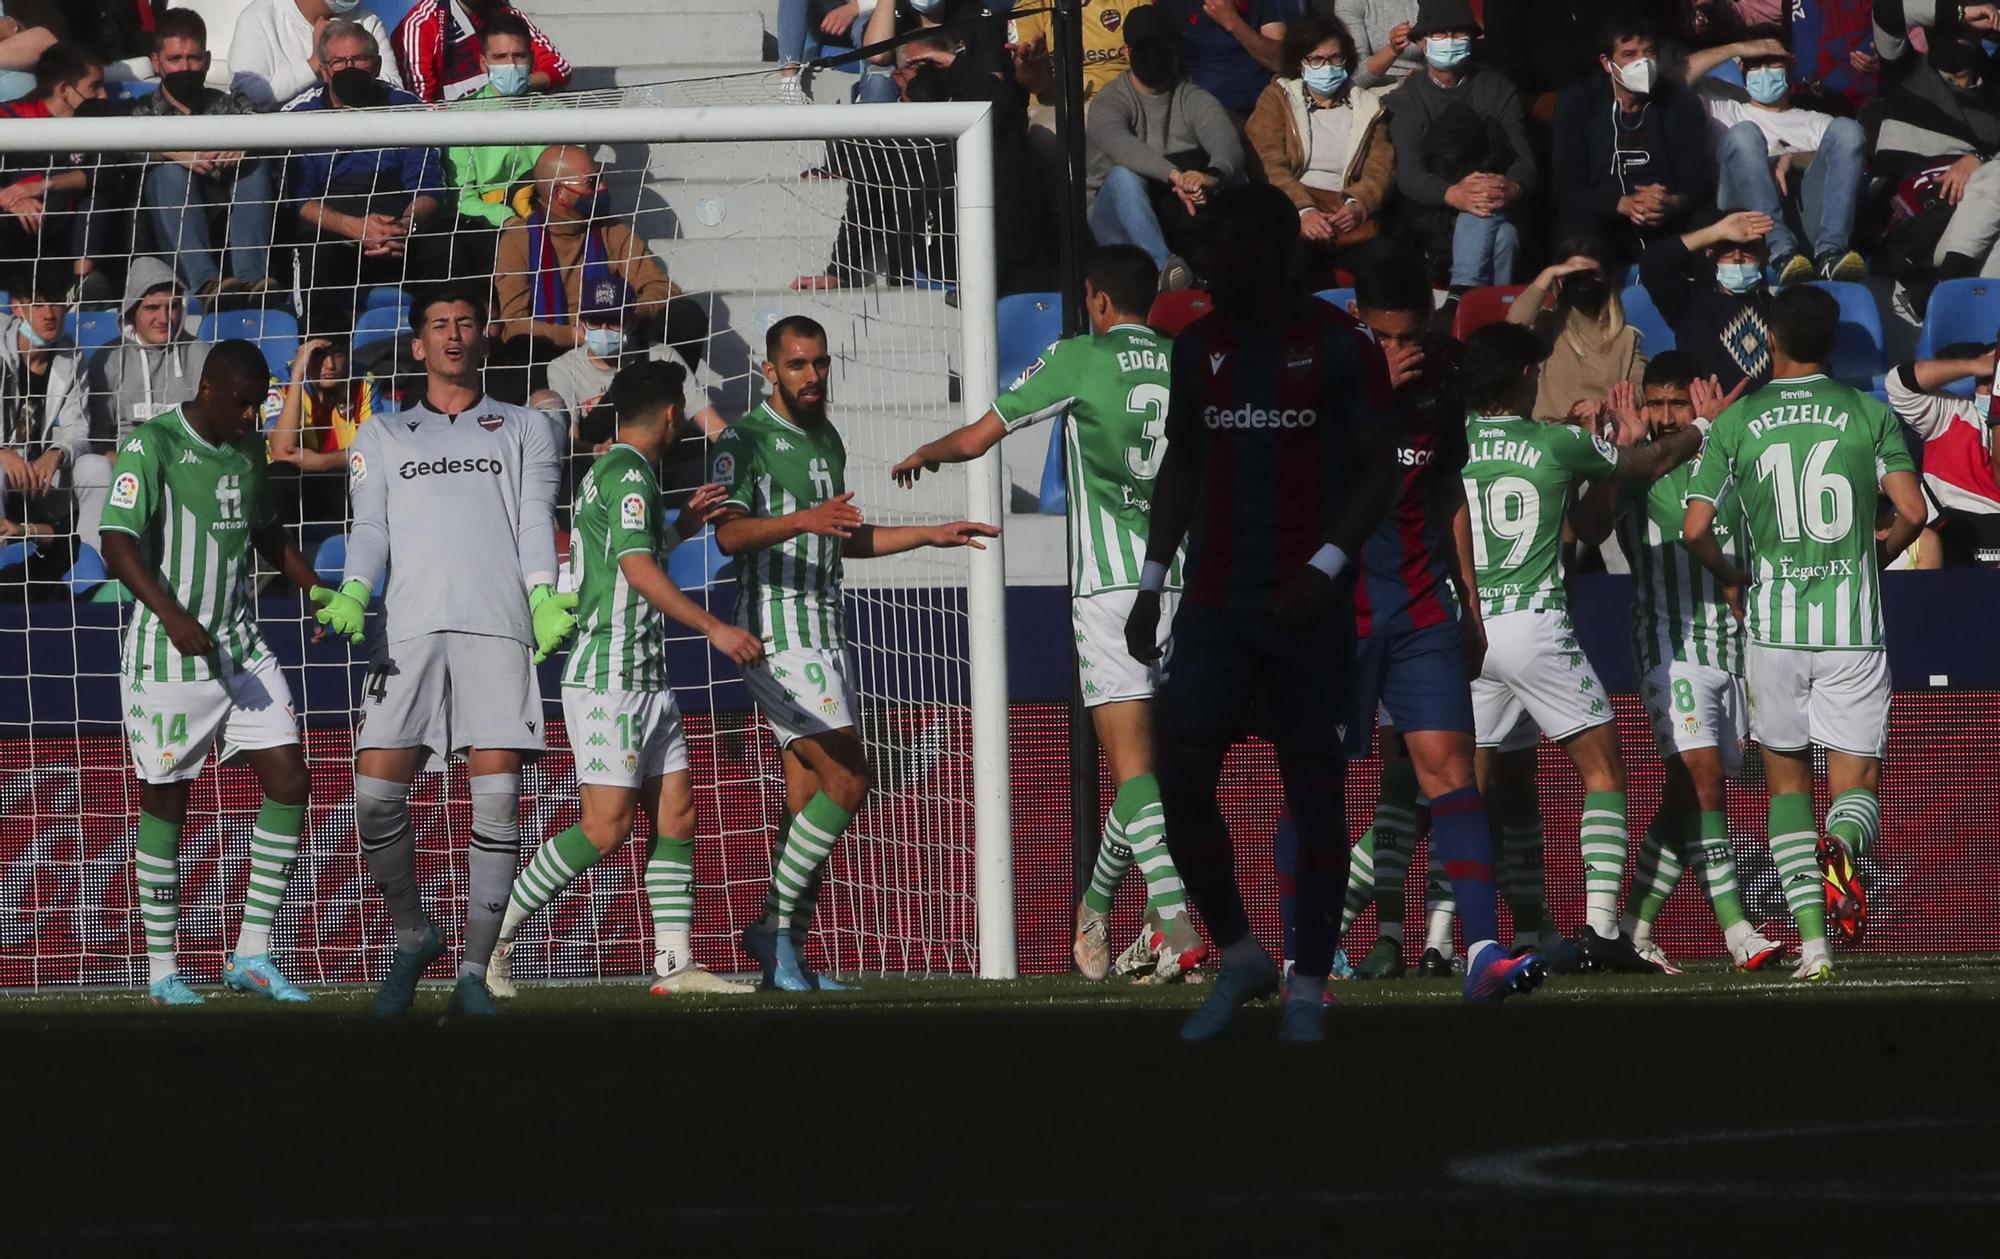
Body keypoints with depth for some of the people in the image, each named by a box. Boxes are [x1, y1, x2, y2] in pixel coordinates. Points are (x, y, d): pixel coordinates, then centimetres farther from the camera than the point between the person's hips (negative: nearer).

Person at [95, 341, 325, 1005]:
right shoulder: (151, 447, -13)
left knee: (289, 780, -3)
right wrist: (173, 615, -36)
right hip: (169, 653, -7)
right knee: (165, 804, 2)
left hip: (241, 646, 7)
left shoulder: (246, 449, 10)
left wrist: (319, 590, 13)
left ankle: (252, 954, 2)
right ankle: (162, 971, 12)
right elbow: (118, 544, -23)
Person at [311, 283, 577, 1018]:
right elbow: (369, 528, 10)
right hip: (407, 627, 1)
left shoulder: (525, 430, 21)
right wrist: (353, 595, -10)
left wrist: (543, 596, -11)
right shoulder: (381, 440, 23)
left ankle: (474, 972, -5)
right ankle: (412, 937, 11)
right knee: (376, 793, -11)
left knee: (497, 796, -9)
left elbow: (535, 521, 8)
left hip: (498, 626, -1)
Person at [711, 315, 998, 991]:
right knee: (847, 778, -18)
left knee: (808, 802, 4)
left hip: (825, 636, 8)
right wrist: (805, 520, -38)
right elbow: (729, 532, -23)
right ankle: (773, 926, -11)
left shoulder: (827, 440, 18)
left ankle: (788, 959, 5)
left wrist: (931, 534, 26)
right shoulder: (745, 440, -9)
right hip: (778, 637, -8)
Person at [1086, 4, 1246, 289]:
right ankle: (1164, 267, -53)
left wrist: (1213, 176, -44)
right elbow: (1122, 147, -28)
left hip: (1181, 221, 2)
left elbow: (1228, 147, -17)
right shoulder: (1109, 102, -4)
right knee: (1124, 176, -35)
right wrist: (1175, 176, -47)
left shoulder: (1195, 100, 4)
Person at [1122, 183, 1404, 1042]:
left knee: (1313, 792, 0)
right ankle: (1239, 959, 10)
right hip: (1214, 607, 4)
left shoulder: (1340, 348, -6)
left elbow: (1380, 471, -7)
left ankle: (1308, 988, 8)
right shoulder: (1198, 347, 9)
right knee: (1179, 779, -7)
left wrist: (1328, 567, -19)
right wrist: (1151, 582, 10)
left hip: (1307, 609, -4)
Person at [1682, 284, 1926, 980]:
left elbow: (1696, 529, -3)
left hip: (1773, 621, 1)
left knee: (1785, 779, 15)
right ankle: (1841, 845, -34)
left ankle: (1812, 940, 3)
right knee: (1857, 783, 4)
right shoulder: (1869, 414, 1)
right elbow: (1912, 511, -6)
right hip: (1853, 625, -1)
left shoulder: (1736, 422, 2)